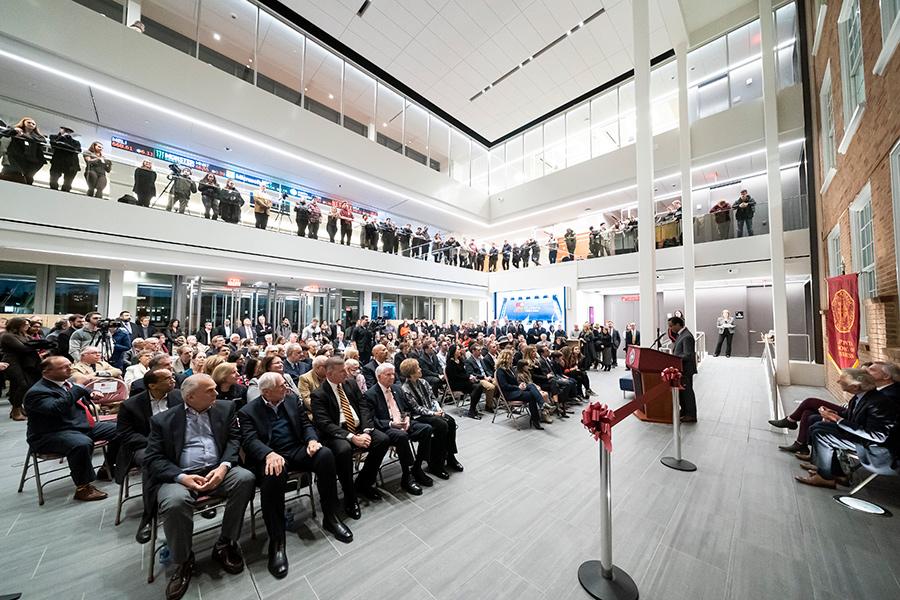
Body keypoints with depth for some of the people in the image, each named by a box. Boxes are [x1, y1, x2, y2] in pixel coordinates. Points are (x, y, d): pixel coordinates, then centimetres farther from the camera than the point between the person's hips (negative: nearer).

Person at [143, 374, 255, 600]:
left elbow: (235, 438, 2)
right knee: (174, 502, -33)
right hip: (180, 475, -1)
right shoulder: (163, 420, 3)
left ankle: (225, 545, -3)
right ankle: (183, 561, -3)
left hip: (217, 471, 2)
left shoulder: (225, 408, 7)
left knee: (245, 478, -26)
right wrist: (181, 477, -19)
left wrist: (224, 466, -16)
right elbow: (152, 459, -1)